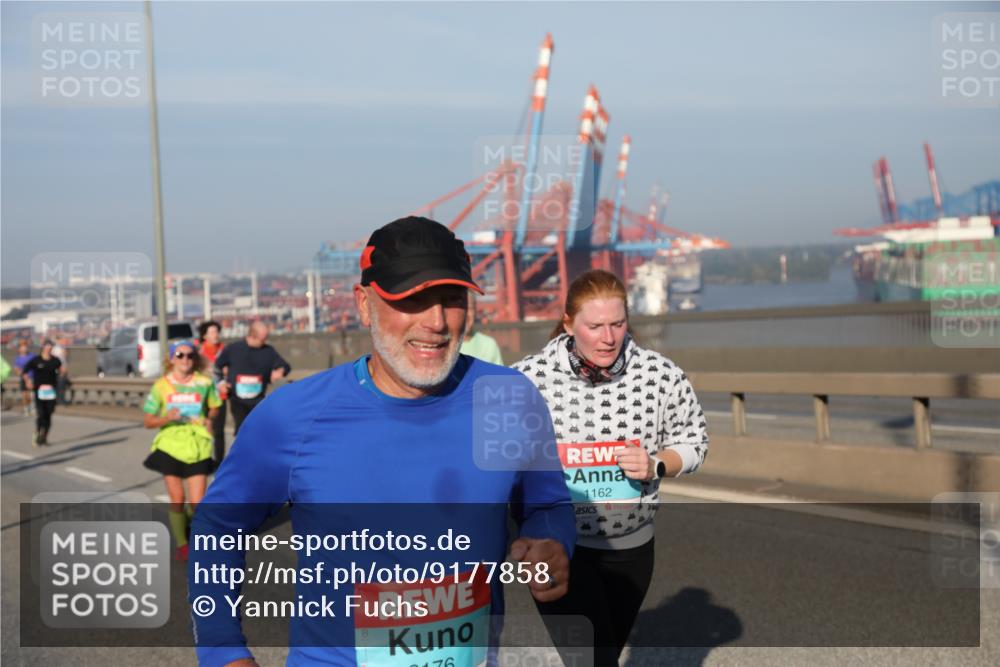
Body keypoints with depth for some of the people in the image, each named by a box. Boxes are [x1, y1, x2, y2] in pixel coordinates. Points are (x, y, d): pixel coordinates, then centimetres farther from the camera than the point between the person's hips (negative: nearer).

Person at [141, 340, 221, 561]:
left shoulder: (204, 383, -1)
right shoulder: (161, 385, -3)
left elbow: (214, 408, 16)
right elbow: (147, 421, -1)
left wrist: (207, 421, -4)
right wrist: (166, 418, -21)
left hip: (197, 446, 0)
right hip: (170, 445, 0)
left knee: (198, 503, -5)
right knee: (177, 499, 2)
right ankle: (181, 545, 21)